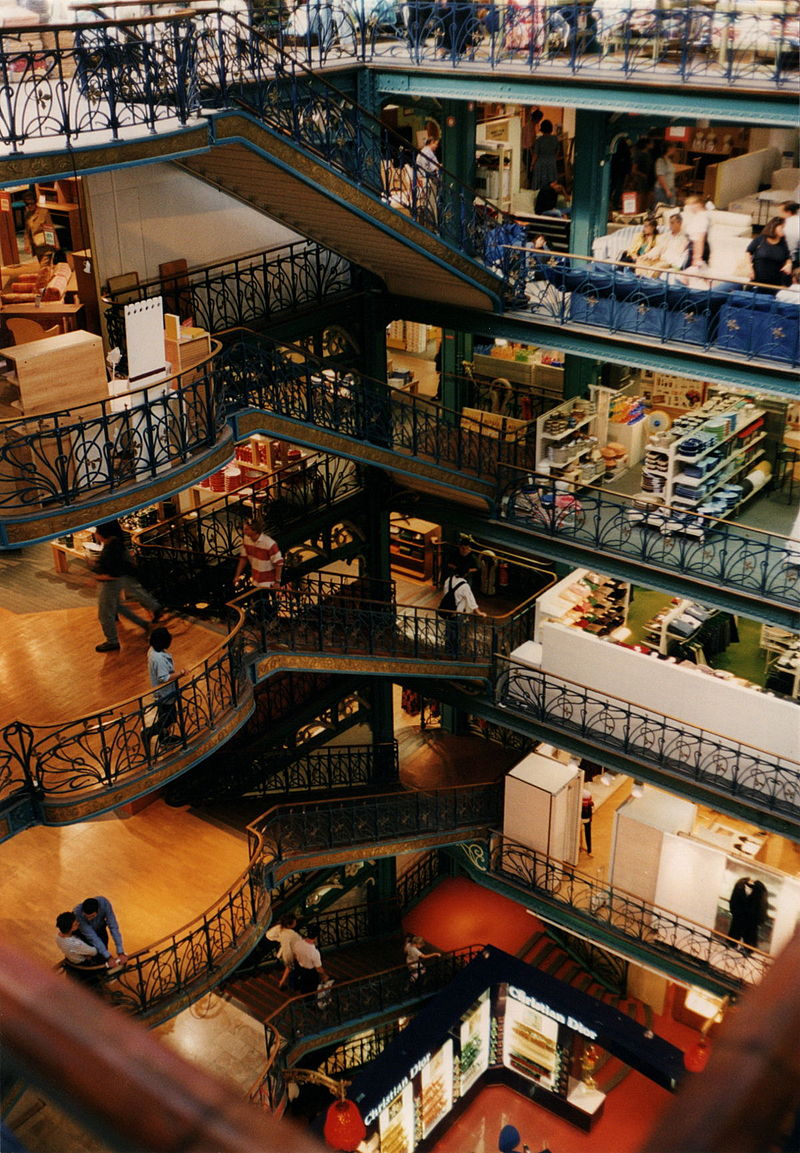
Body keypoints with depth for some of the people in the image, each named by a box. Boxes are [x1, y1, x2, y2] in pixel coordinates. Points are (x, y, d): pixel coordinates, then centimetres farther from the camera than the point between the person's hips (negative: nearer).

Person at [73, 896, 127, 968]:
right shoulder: (78, 914, -43)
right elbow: (92, 937, -41)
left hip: (99, 925, 2)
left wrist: (120, 952, -41)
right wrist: (109, 957, -42)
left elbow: (113, 927, -37)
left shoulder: (104, 903, -39)